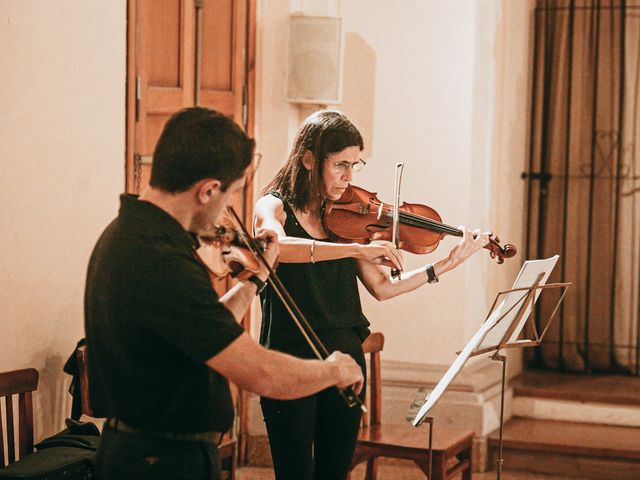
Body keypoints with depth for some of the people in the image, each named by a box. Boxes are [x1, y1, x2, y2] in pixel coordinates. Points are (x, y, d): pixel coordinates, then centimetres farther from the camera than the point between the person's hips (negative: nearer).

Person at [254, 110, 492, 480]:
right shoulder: (274, 207, -6)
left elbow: (382, 287, 5)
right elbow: (278, 247, -31)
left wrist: (447, 265, -2)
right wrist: (358, 249, -37)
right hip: (290, 357, -5)